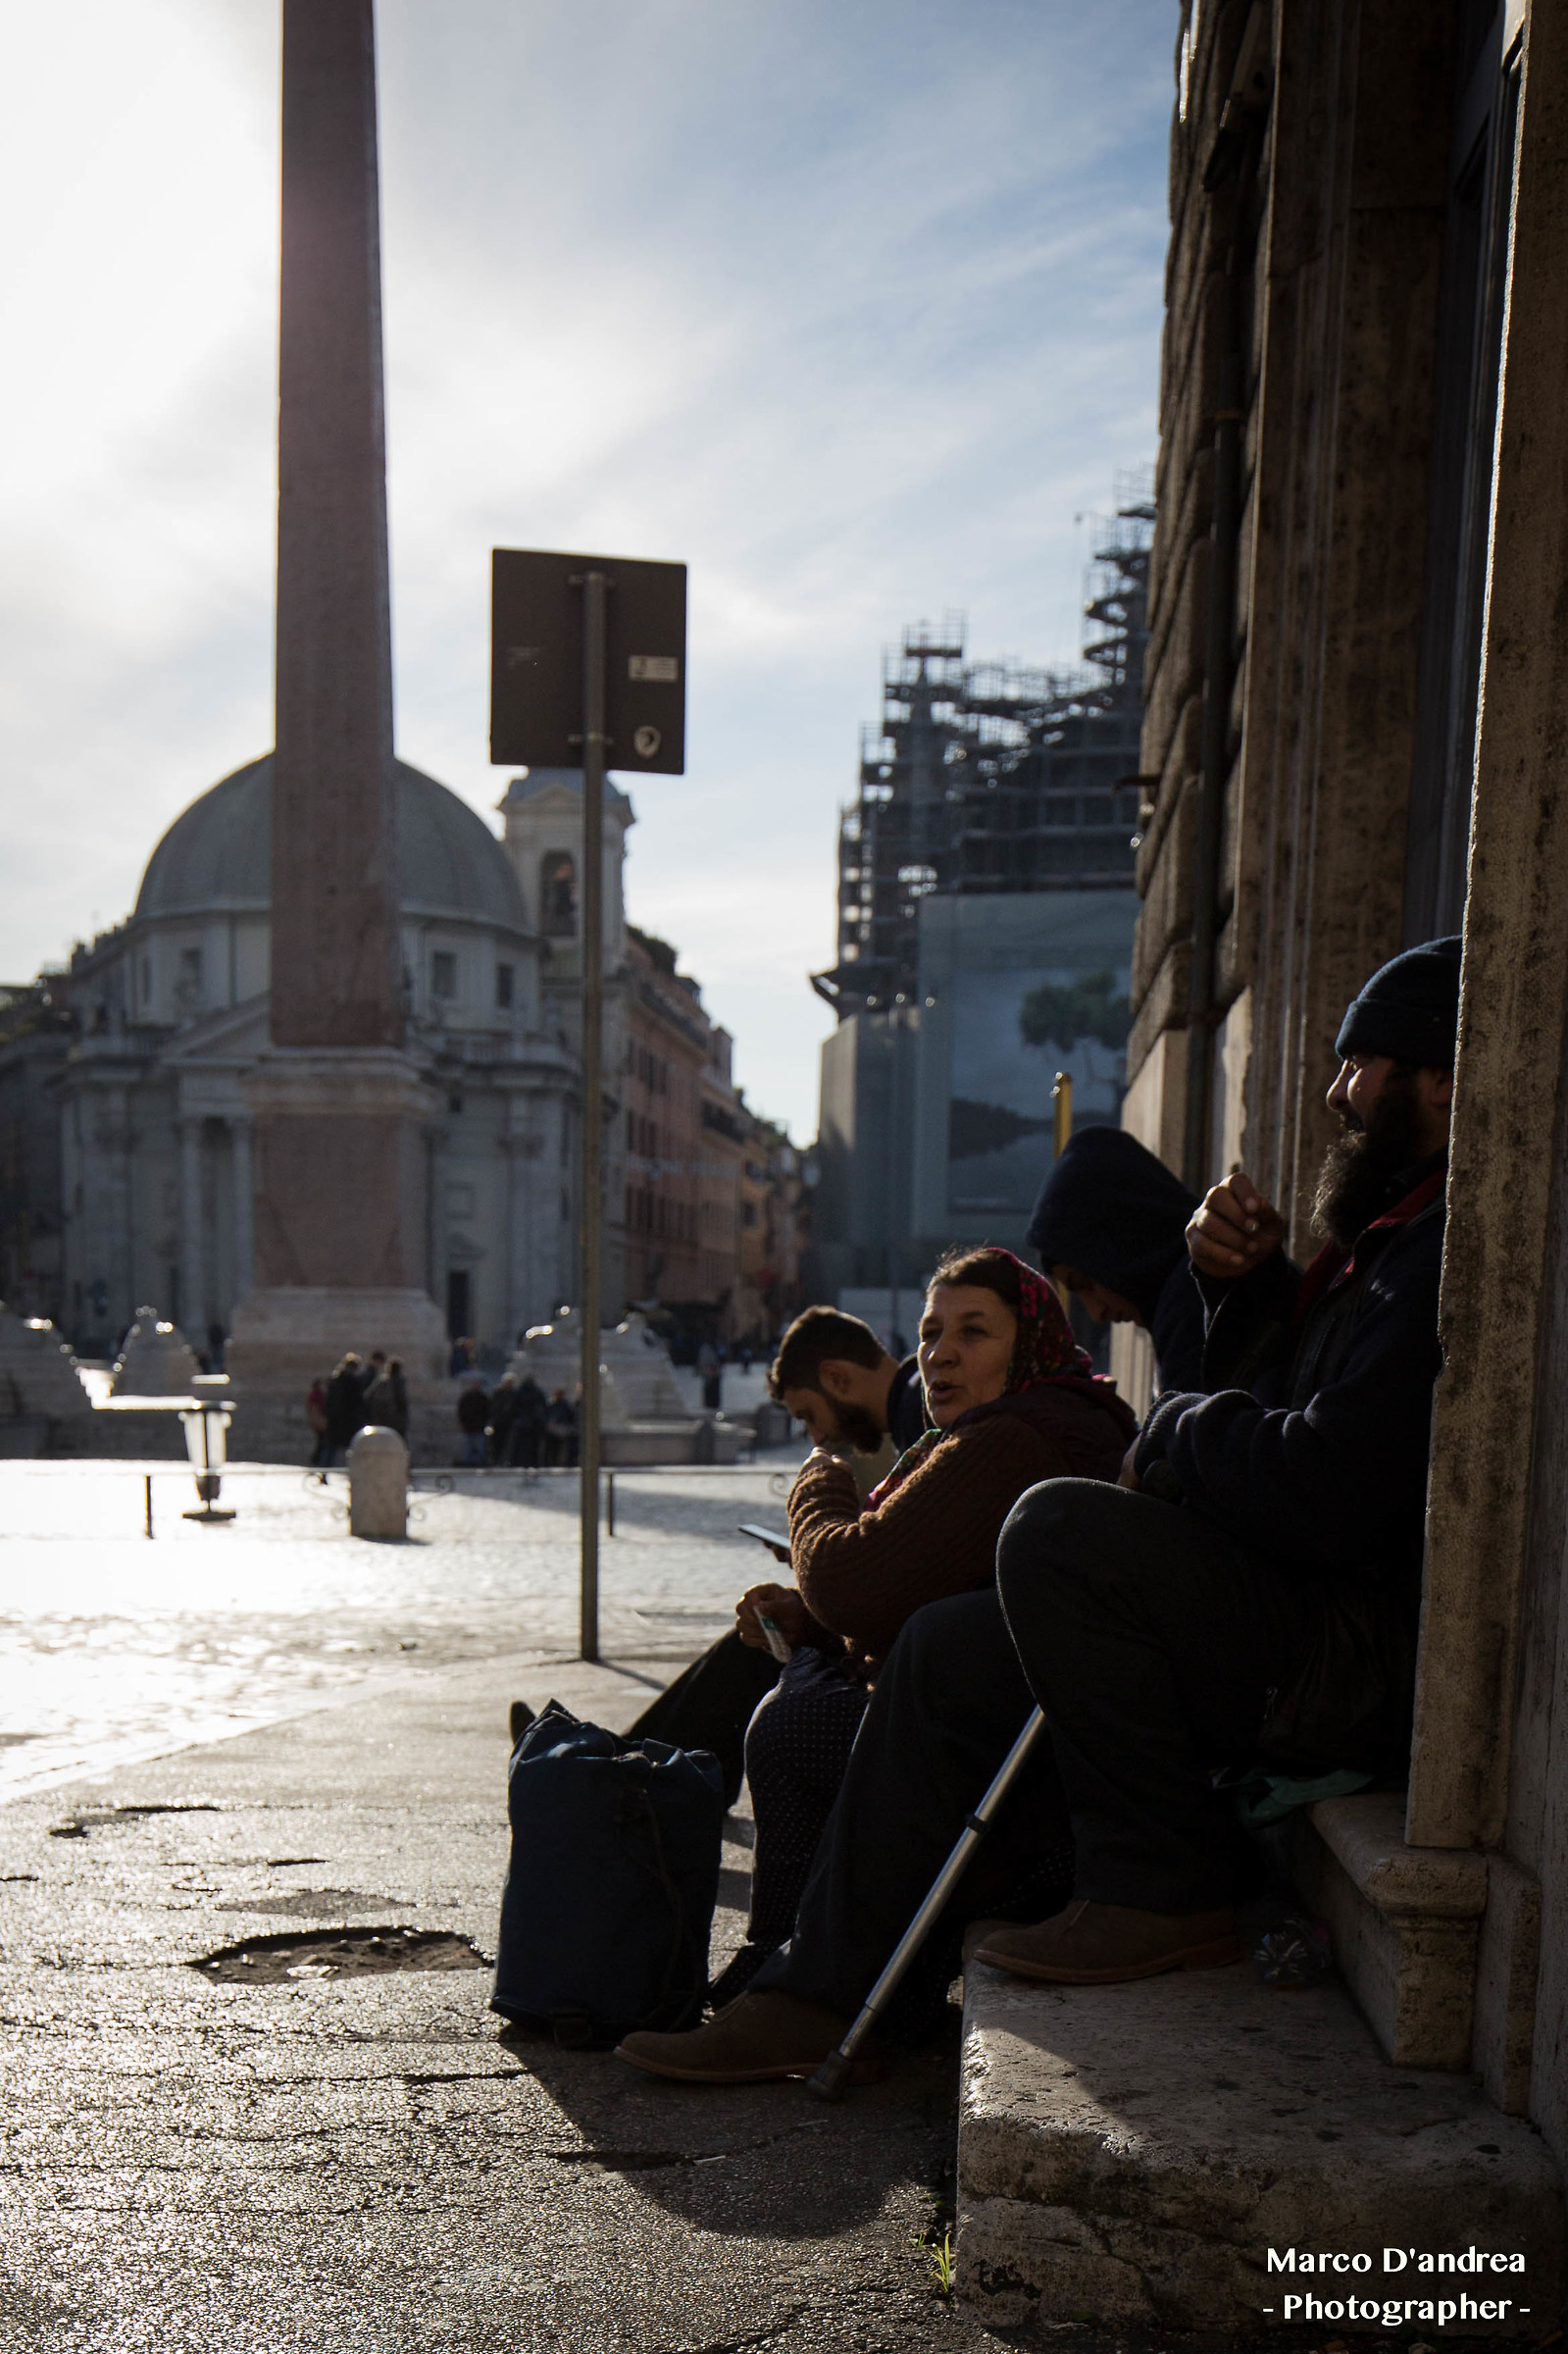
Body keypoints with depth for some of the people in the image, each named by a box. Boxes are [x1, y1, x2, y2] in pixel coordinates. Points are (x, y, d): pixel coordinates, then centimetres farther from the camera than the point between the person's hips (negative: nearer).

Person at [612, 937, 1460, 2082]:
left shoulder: (1456, 1246, -18)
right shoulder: (1396, 1230, 18)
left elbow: (1322, 1491, -28)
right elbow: (1276, 1397, 22)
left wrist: (1173, 1433, -8)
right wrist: (1248, 1285, 3)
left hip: (1365, 1655, -11)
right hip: (1307, 1613, 11)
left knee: (1062, 1530, -29)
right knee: (947, 1654, 7)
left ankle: (1167, 1896, -12)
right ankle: (824, 1991, 15)